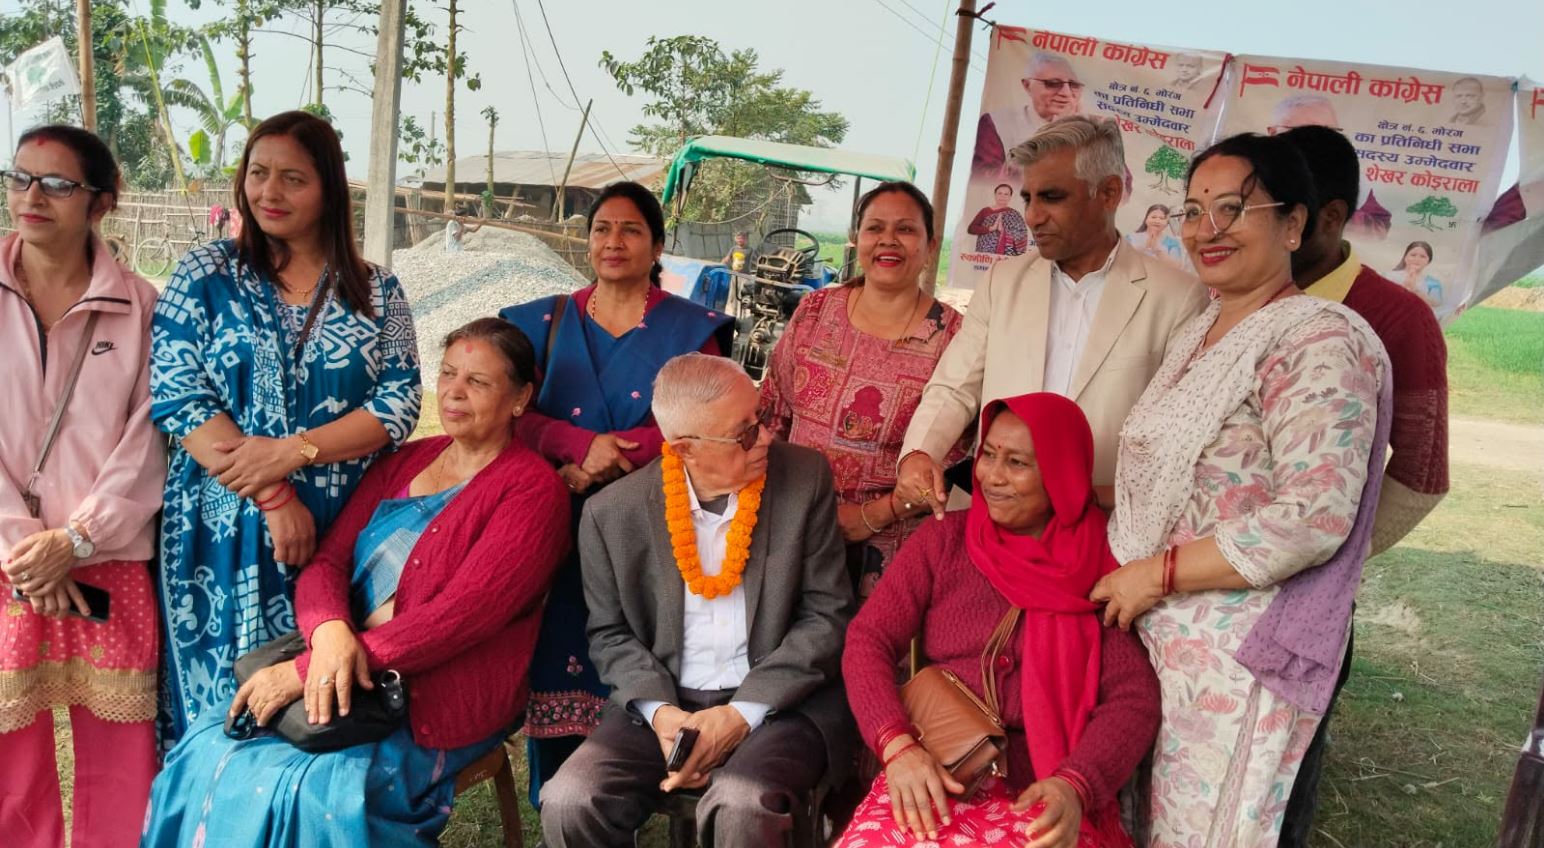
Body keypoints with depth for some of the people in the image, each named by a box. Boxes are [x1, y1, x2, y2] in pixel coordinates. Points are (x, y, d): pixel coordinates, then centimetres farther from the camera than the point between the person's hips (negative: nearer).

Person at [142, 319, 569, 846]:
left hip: (436, 708, -6)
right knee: (206, 755, -14)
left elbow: (461, 614, -16)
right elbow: (327, 561, 8)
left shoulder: (532, 489, -7)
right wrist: (329, 632, -18)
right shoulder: (403, 462, 15)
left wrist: (305, 670, -19)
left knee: (306, 790, -25)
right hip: (347, 679, 6)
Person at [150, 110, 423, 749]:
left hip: (344, 530, 0)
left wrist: (293, 450, -16)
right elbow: (177, 400, -6)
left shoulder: (376, 291, 6)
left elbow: (400, 404, -2)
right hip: (225, 531, 0)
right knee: (221, 707, 7)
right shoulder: (206, 275, 4)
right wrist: (273, 499, -14)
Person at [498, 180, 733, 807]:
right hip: (559, 530, 2)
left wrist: (606, 462, -17)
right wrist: (583, 443, -17)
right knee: (556, 663, 1)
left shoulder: (692, 329, 5)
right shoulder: (545, 322, 12)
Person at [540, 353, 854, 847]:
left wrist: (745, 712, -15)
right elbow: (610, 632, 7)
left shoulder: (805, 479, -6)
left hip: (779, 702, -2)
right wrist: (658, 709, -12)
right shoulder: (613, 513, -4)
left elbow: (829, 615, -5)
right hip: (666, 702, 2)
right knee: (569, 804, -20)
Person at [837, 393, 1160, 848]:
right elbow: (868, 642, 0)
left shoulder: (1103, 565, 2)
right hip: (938, 776, 1)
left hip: (1049, 791, 0)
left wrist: (1075, 786, -20)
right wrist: (897, 746, -16)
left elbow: (1134, 699, -2)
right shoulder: (943, 540, 6)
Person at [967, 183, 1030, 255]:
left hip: (1005, 256, -2)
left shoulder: (1013, 214, 3)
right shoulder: (985, 211, 9)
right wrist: (990, 228, -12)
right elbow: (970, 229, 0)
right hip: (984, 255, 2)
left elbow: (1022, 236, -3)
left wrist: (1003, 231, -16)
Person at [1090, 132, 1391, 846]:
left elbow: (1313, 519, -23)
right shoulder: (1198, 334, 12)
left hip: (1237, 652, -8)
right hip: (1153, 631, 8)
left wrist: (1157, 574, -18)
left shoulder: (1318, 341, -15)